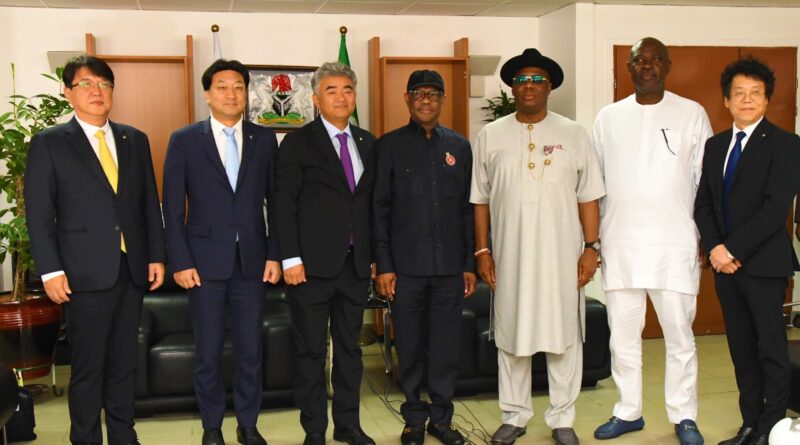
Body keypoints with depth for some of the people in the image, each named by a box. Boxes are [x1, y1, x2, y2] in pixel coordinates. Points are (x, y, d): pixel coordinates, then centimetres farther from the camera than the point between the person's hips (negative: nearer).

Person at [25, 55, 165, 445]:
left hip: (132, 269, 4)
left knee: (124, 362, 12)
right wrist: (50, 271, -9)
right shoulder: (49, 143, 0)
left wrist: (156, 255, 7)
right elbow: (39, 215, -3)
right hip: (86, 273, -4)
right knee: (87, 367, 3)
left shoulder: (135, 140, 12)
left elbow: (150, 204, 13)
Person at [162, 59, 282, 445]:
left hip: (252, 261, 2)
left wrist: (274, 254, 1)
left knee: (250, 350, 8)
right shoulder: (184, 140, 1)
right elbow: (173, 208, 0)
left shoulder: (264, 139, 6)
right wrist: (180, 262, -6)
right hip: (205, 262, -1)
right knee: (208, 353, 8)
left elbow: (275, 201, 7)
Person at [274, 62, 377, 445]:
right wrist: (291, 258, -13)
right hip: (313, 265, -4)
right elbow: (284, 204, -6)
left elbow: (371, 202, 14)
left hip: (356, 265, 5)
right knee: (311, 351, 4)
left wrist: (374, 255, 9)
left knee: (350, 347, 13)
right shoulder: (298, 143, -3)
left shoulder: (367, 143, 12)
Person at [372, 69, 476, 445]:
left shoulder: (459, 146, 9)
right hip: (406, 265, -2)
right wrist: (383, 265, -4)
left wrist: (469, 263, 6)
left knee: (446, 345, 7)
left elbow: (468, 208, 10)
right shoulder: (390, 145, 2)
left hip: (450, 265, 2)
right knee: (410, 346, 7)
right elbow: (379, 208, 1)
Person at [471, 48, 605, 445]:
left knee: (564, 337, 6)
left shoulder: (572, 134, 4)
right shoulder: (491, 136, 4)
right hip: (510, 256, 1)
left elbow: (588, 197, 3)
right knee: (511, 336, 9)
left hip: (561, 256, 0)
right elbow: (481, 200, 5)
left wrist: (591, 248, -3)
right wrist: (482, 251, 1)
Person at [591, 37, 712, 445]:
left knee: (679, 335, 5)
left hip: (675, 243, -2)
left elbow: (706, 180, 4)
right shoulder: (609, 117, 8)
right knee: (622, 336, 9)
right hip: (620, 243, 2)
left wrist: (708, 238, 0)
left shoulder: (691, 113, 3)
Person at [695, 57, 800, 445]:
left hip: (763, 264, -5)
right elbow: (703, 203, 9)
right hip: (725, 263, 5)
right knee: (741, 350, 11)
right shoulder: (714, 146, 12)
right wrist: (715, 248, -6)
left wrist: (734, 250, -17)